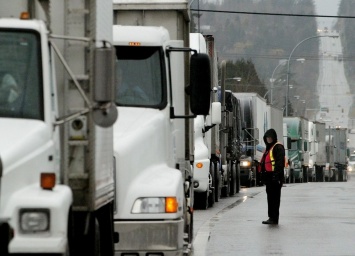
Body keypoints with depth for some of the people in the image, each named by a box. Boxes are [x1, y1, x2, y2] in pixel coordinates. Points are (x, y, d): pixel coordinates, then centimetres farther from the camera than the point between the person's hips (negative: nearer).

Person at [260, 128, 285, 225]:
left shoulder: (278, 147, -8)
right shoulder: (268, 148, 23)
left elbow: (280, 162, -18)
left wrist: (276, 174, -25)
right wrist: (263, 174, 23)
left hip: (275, 176, -10)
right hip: (269, 176, 10)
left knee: (274, 198, -10)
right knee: (270, 197, 13)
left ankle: (274, 218, -12)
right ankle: (272, 217, 18)